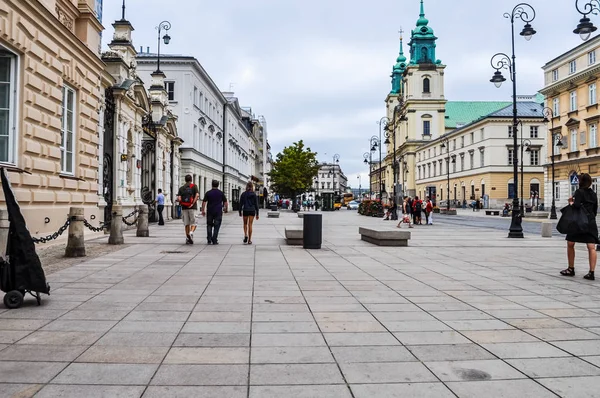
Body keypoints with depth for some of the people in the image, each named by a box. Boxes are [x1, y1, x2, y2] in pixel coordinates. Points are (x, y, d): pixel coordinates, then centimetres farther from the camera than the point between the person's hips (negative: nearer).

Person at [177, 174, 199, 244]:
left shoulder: (181, 188, 9)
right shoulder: (194, 186, 3)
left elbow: (178, 198, -4)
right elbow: (197, 195, -14)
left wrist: (182, 204, 11)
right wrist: (193, 203, -13)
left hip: (184, 208, 3)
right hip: (192, 208, -3)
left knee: (187, 224, 10)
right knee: (193, 223, 4)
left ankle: (187, 238, 7)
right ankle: (191, 233, -24)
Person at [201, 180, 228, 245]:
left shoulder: (208, 193, 0)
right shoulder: (221, 193, 1)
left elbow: (204, 202, -5)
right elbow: (225, 202, 6)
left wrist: (203, 210, -1)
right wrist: (225, 208, 22)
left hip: (210, 211, 1)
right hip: (218, 212, -1)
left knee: (209, 225, 12)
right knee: (216, 226, 3)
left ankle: (209, 240, 5)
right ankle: (214, 240, -2)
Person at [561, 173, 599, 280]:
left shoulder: (579, 192, -6)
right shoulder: (593, 194, 13)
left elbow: (577, 205, -20)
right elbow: (595, 210, 17)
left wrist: (571, 203, -1)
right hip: (591, 222, 5)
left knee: (570, 244, 9)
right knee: (591, 247, -3)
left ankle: (571, 269, 16)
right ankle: (591, 272, -10)